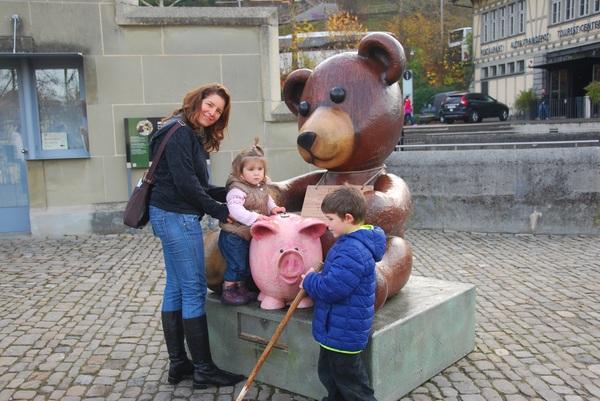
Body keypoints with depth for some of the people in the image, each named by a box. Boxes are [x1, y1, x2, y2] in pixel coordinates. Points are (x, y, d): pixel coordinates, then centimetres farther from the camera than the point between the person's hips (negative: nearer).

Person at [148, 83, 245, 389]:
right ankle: (203, 369, 4)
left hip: (171, 216, 10)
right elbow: (185, 183, -19)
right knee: (194, 290, -5)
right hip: (177, 217, -10)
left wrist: (227, 194, 5)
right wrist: (218, 211, -11)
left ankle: (177, 363, 20)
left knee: (175, 288, 11)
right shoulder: (179, 132, -13)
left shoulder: (192, 135, 18)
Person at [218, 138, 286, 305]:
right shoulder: (237, 190, -23)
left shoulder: (261, 187, 4)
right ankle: (227, 292, 11)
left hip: (247, 235, 8)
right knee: (236, 265, -3)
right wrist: (254, 217, -43)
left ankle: (242, 289, 34)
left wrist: (273, 208, -3)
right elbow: (234, 209, -36)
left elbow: (267, 200, 18)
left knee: (245, 265, 18)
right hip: (233, 236, -8)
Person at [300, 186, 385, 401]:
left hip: (343, 333, -11)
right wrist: (314, 280, 4)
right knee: (328, 373, 26)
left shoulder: (352, 251, -29)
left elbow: (331, 288, -31)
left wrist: (310, 280, -13)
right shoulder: (351, 242, 6)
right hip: (336, 329, 11)